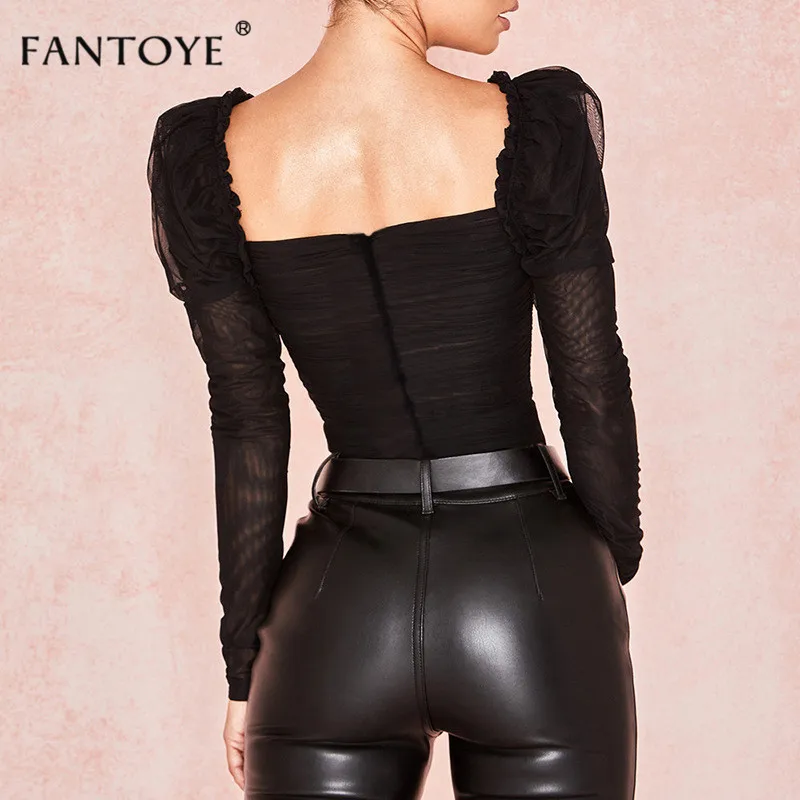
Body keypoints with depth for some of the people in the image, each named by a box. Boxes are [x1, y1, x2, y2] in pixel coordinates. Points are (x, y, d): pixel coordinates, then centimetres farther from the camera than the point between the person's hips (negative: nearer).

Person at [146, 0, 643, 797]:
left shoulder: (204, 155, -7)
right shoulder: (538, 125, -13)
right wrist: (614, 576, 12)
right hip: (532, 602, -1)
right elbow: (594, 392, -5)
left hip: (339, 612, 2)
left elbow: (248, 427, -1)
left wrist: (245, 663, 8)